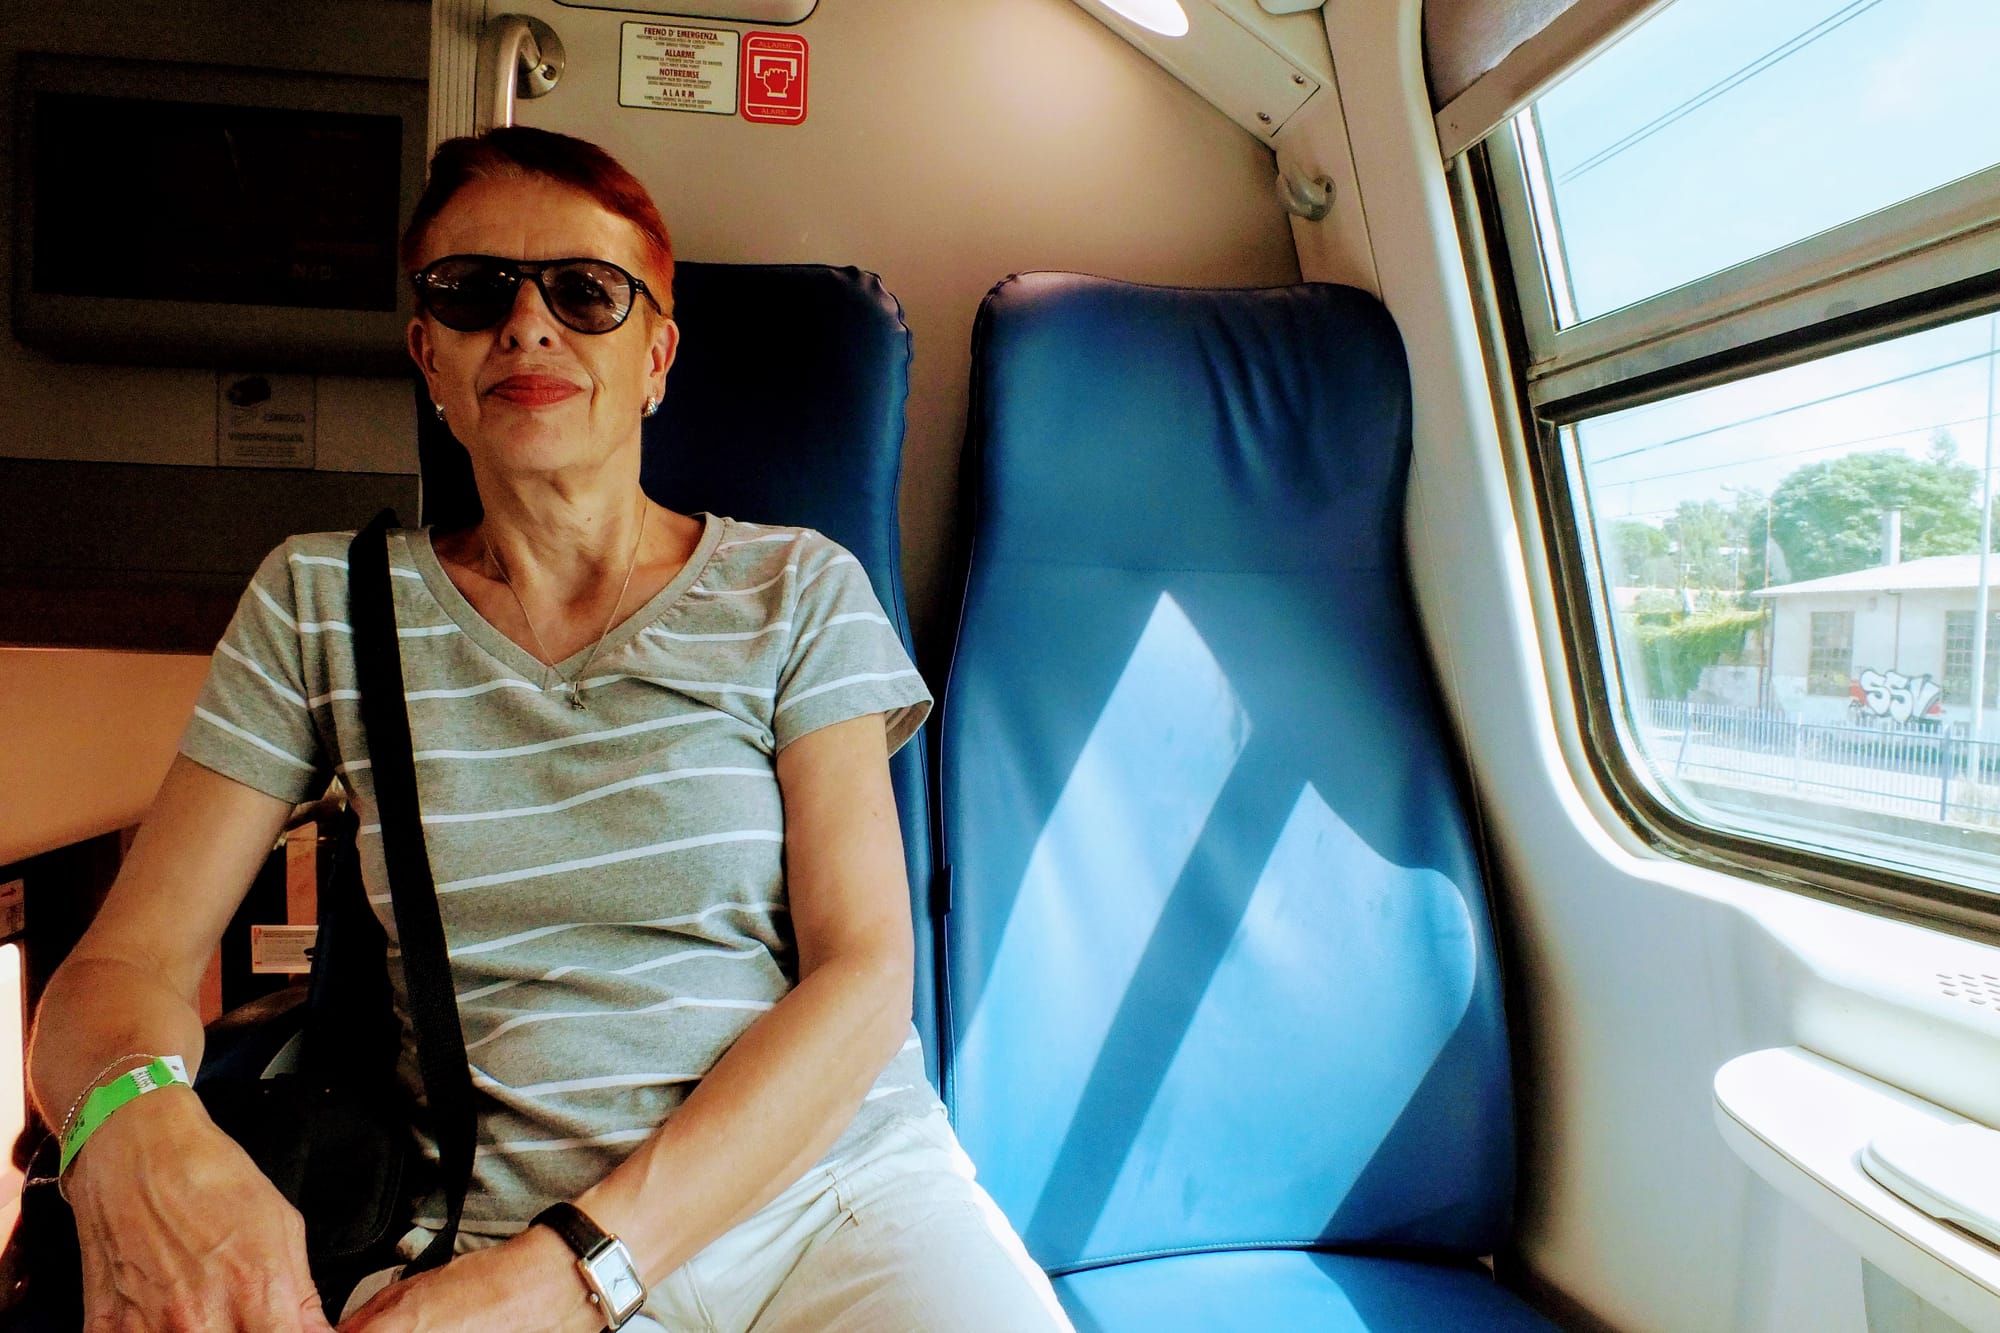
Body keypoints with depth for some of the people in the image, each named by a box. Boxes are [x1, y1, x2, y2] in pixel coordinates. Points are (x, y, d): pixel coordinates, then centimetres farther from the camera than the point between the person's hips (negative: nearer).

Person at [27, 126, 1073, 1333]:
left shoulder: (797, 589, 6)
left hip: (840, 1180, -1)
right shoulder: (320, 605, 11)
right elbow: (125, 962, 9)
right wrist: (136, 1123, -16)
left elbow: (865, 972, -2)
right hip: (477, 1226, 2)